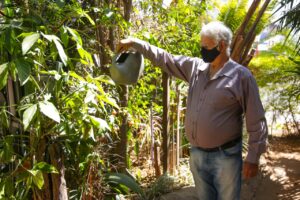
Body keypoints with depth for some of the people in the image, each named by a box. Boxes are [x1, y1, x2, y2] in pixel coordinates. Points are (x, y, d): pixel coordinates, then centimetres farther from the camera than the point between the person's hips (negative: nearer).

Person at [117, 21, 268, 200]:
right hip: (197, 154, 6)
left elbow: (256, 121, -11)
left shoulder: (241, 76, -12)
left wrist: (253, 158, -11)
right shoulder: (195, 67, 4)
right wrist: (135, 43, 6)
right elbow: (164, 58, 10)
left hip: (225, 157, -5)